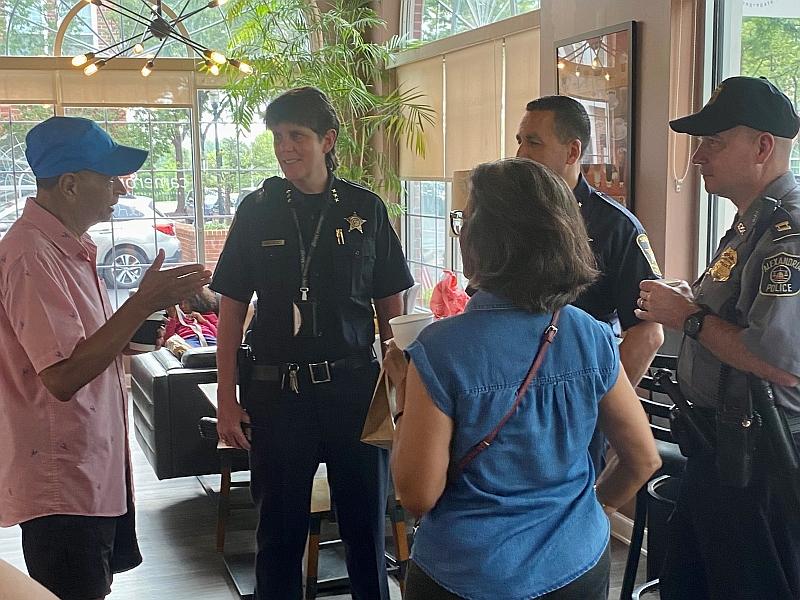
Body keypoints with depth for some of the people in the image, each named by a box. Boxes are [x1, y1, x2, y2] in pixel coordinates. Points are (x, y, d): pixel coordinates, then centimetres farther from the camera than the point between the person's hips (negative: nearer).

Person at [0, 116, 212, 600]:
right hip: (61, 483, -10)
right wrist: (145, 303, -26)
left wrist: (138, 332, 6)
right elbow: (63, 376, -27)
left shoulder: (71, 247, 11)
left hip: (97, 470, 10)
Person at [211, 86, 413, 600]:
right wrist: (226, 398, -1)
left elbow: (391, 307, 7)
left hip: (354, 384, 0)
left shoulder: (365, 208, 2)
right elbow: (232, 308, 4)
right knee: (280, 529, 9)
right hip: (277, 389, 0)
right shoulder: (258, 210, 2)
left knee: (366, 524, 9)